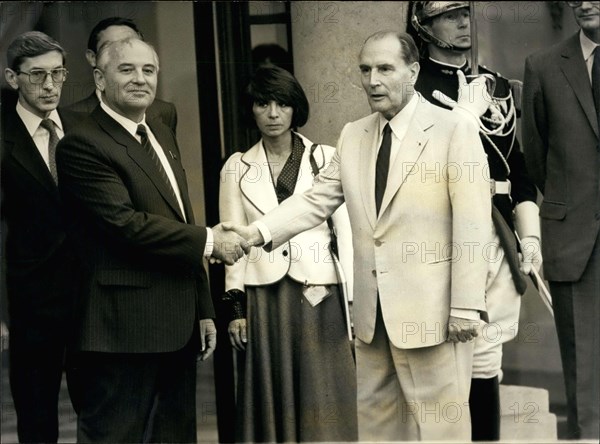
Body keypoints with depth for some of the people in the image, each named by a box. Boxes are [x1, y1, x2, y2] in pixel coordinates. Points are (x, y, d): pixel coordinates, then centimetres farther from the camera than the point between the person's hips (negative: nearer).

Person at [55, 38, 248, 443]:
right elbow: (126, 224, -21)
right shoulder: (82, 146, -11)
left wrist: (203, 309, 18)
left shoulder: (163, 136, 16)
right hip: (125, 329, -8)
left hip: (178, 326, 9)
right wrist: (210, 241, -14)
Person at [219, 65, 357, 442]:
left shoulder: (326, 159, 3)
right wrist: (236, 306, 2)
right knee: (272, 402, 4)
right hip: (263, 297, 1)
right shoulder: (237, 168, 8)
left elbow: (346, 230, 1)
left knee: (324, 402, 0)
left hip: (319, 294, -1)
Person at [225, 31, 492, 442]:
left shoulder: (454, 130, -7)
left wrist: (466, 307, -15)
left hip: (430, 308, -6)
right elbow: (317, 200, 7)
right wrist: (260, 232, -9)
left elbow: (471, 226, -11)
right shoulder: (353, 136, 11)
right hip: (372, 311, 6)